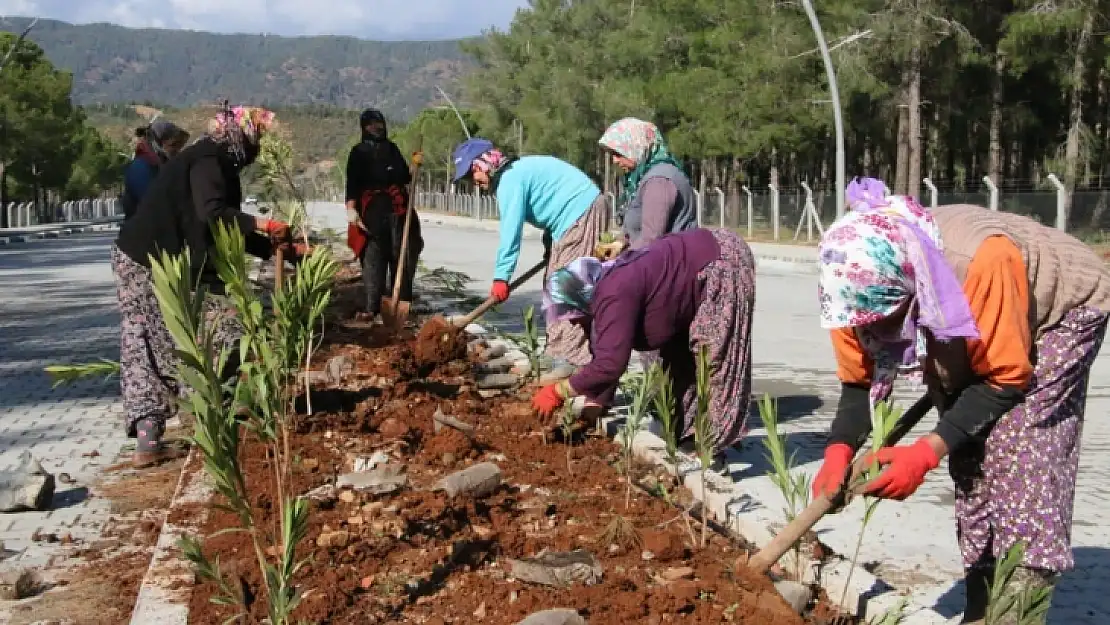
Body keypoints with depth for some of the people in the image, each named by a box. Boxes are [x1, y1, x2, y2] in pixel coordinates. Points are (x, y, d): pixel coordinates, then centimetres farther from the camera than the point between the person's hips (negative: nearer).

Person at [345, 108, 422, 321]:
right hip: (372, 210, -4)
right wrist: (351, 208, -20)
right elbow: (352, 183, -6)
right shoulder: (358, 152, 4)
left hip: (398, 209, 4)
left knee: (402, 255, 1)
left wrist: (414, 165, 1)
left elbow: (405, 178, 21)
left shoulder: (392, 148, 17)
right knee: (373, 257, -7)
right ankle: (372, 307, -8)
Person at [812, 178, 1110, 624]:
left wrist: (928, 451, -37)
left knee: (1018, 452, -18)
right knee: (969, 459, 1)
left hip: (1062, 309, -6)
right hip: (971, 332, 6)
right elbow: (859, 377, -13)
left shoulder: (983, 262, -44)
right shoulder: (863, 280, -26)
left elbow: (1006, 379, -32)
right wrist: (839, 452, -29)